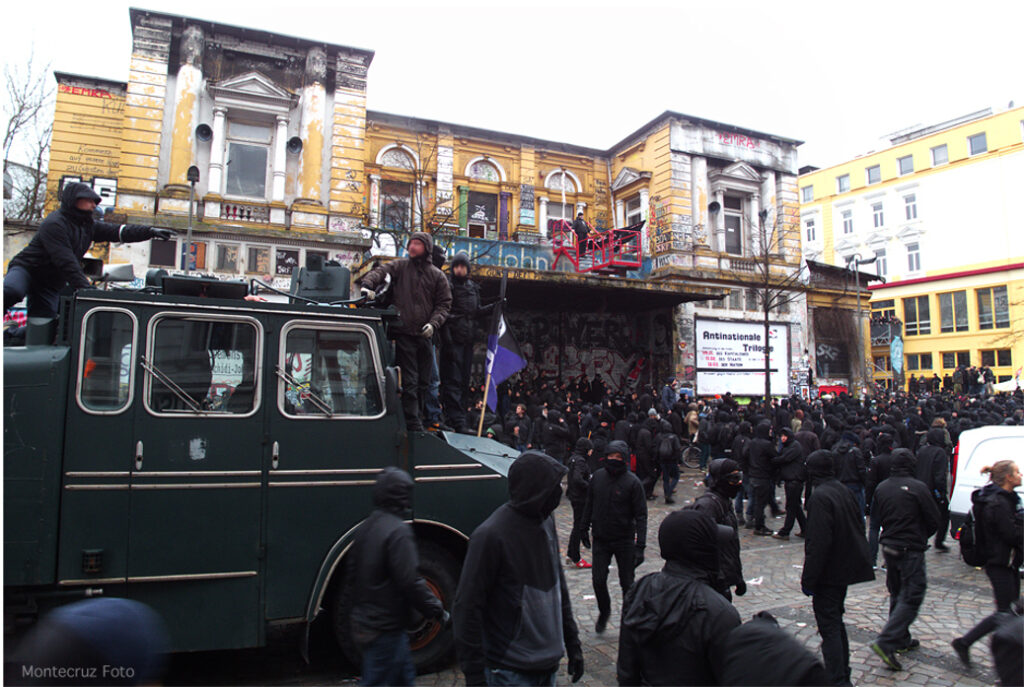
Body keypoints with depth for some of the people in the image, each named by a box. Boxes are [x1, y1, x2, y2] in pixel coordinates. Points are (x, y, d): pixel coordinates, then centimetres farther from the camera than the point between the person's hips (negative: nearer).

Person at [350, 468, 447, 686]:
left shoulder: (365, 527, 6)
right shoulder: (398, 531, -22)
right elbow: (410, 582, -24)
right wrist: (437, 611, -12)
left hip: (363, 624, 9)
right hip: (385, 628, -9)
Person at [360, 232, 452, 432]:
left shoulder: (437, 275, 12)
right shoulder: (400, 266, 8)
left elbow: (444, 304, 10)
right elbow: (380, 271, -6)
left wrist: (433, 324, -5)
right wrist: (368, 284, -28)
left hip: (425, 335, 3)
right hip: (404, 333, -3)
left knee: (423, 381, 9)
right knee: (409, 381, -6)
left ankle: (415, 415, 24)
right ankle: (413, 424, -3)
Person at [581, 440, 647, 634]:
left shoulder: (632, 482, -12)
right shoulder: (598, 476, -1)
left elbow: (641, 515, -12)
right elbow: (590, 503, 13)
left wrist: (640, 544, -17)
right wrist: (585, 527, 14)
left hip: (624, 540, -2)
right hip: (600, 539, 3)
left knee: (627, 583, 8)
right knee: (598, 580, 2)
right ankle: (604, 611, 30)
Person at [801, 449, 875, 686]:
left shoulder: (820, 497, -22)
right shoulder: (844, 491, 5)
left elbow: (818, 544, -25)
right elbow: (858, 528, 15)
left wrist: (808, 579, -19)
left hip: (829, 573, -9)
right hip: (846, 568, 9)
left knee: (829, 627, -2)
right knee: (836, 621, 21)